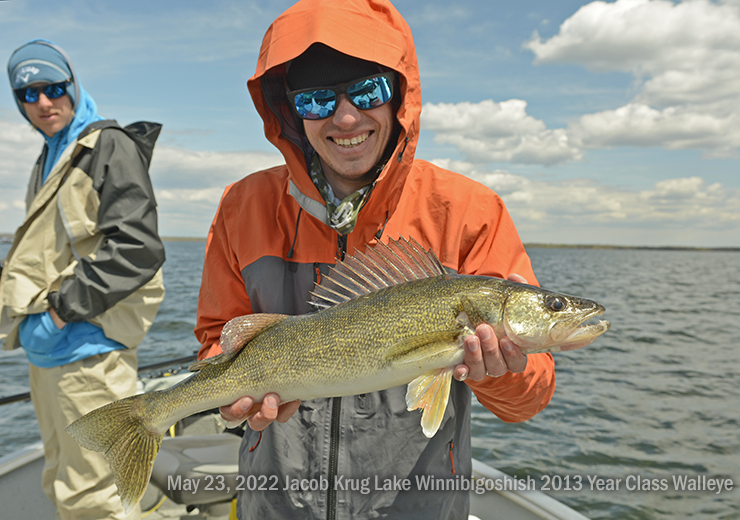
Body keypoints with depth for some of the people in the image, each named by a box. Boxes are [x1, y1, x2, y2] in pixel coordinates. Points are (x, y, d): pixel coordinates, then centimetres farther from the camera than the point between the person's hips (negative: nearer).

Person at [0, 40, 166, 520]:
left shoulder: (110, 147, -9)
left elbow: (137, 250, -22)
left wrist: (62, 308, -18)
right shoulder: (50, 159, 19)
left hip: (87, 349, -10)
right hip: (47, 352, 10)